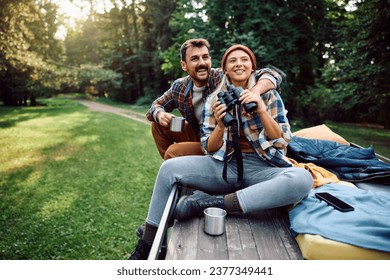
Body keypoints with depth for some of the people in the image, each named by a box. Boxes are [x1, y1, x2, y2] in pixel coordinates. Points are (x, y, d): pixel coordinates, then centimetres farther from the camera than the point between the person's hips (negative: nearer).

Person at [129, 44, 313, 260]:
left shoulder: (269, 95, 6)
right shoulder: (214, 100, 8)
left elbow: (283, 141, -2)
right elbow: (209, 149, 3)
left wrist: (261, 109, -17)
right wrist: (220, 125, -18)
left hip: (261, 168, -1)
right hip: (224, 166, 1)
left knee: (302, 179, -32)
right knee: (169, 168, -19)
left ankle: (209, 203, -31)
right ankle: (146, 248, -7)